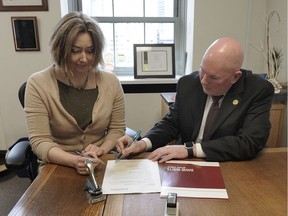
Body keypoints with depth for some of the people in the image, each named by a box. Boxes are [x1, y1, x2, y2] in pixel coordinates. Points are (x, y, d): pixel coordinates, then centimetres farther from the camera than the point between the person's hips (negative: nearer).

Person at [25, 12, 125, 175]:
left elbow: (117, 129, 6)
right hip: (58, 166, -1)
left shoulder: (111, 82, -1)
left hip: (102, 164, 2)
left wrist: (101, 150, -13)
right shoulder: (38, 84, -8)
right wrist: (75, 161, -25)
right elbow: (39, 141, -10)